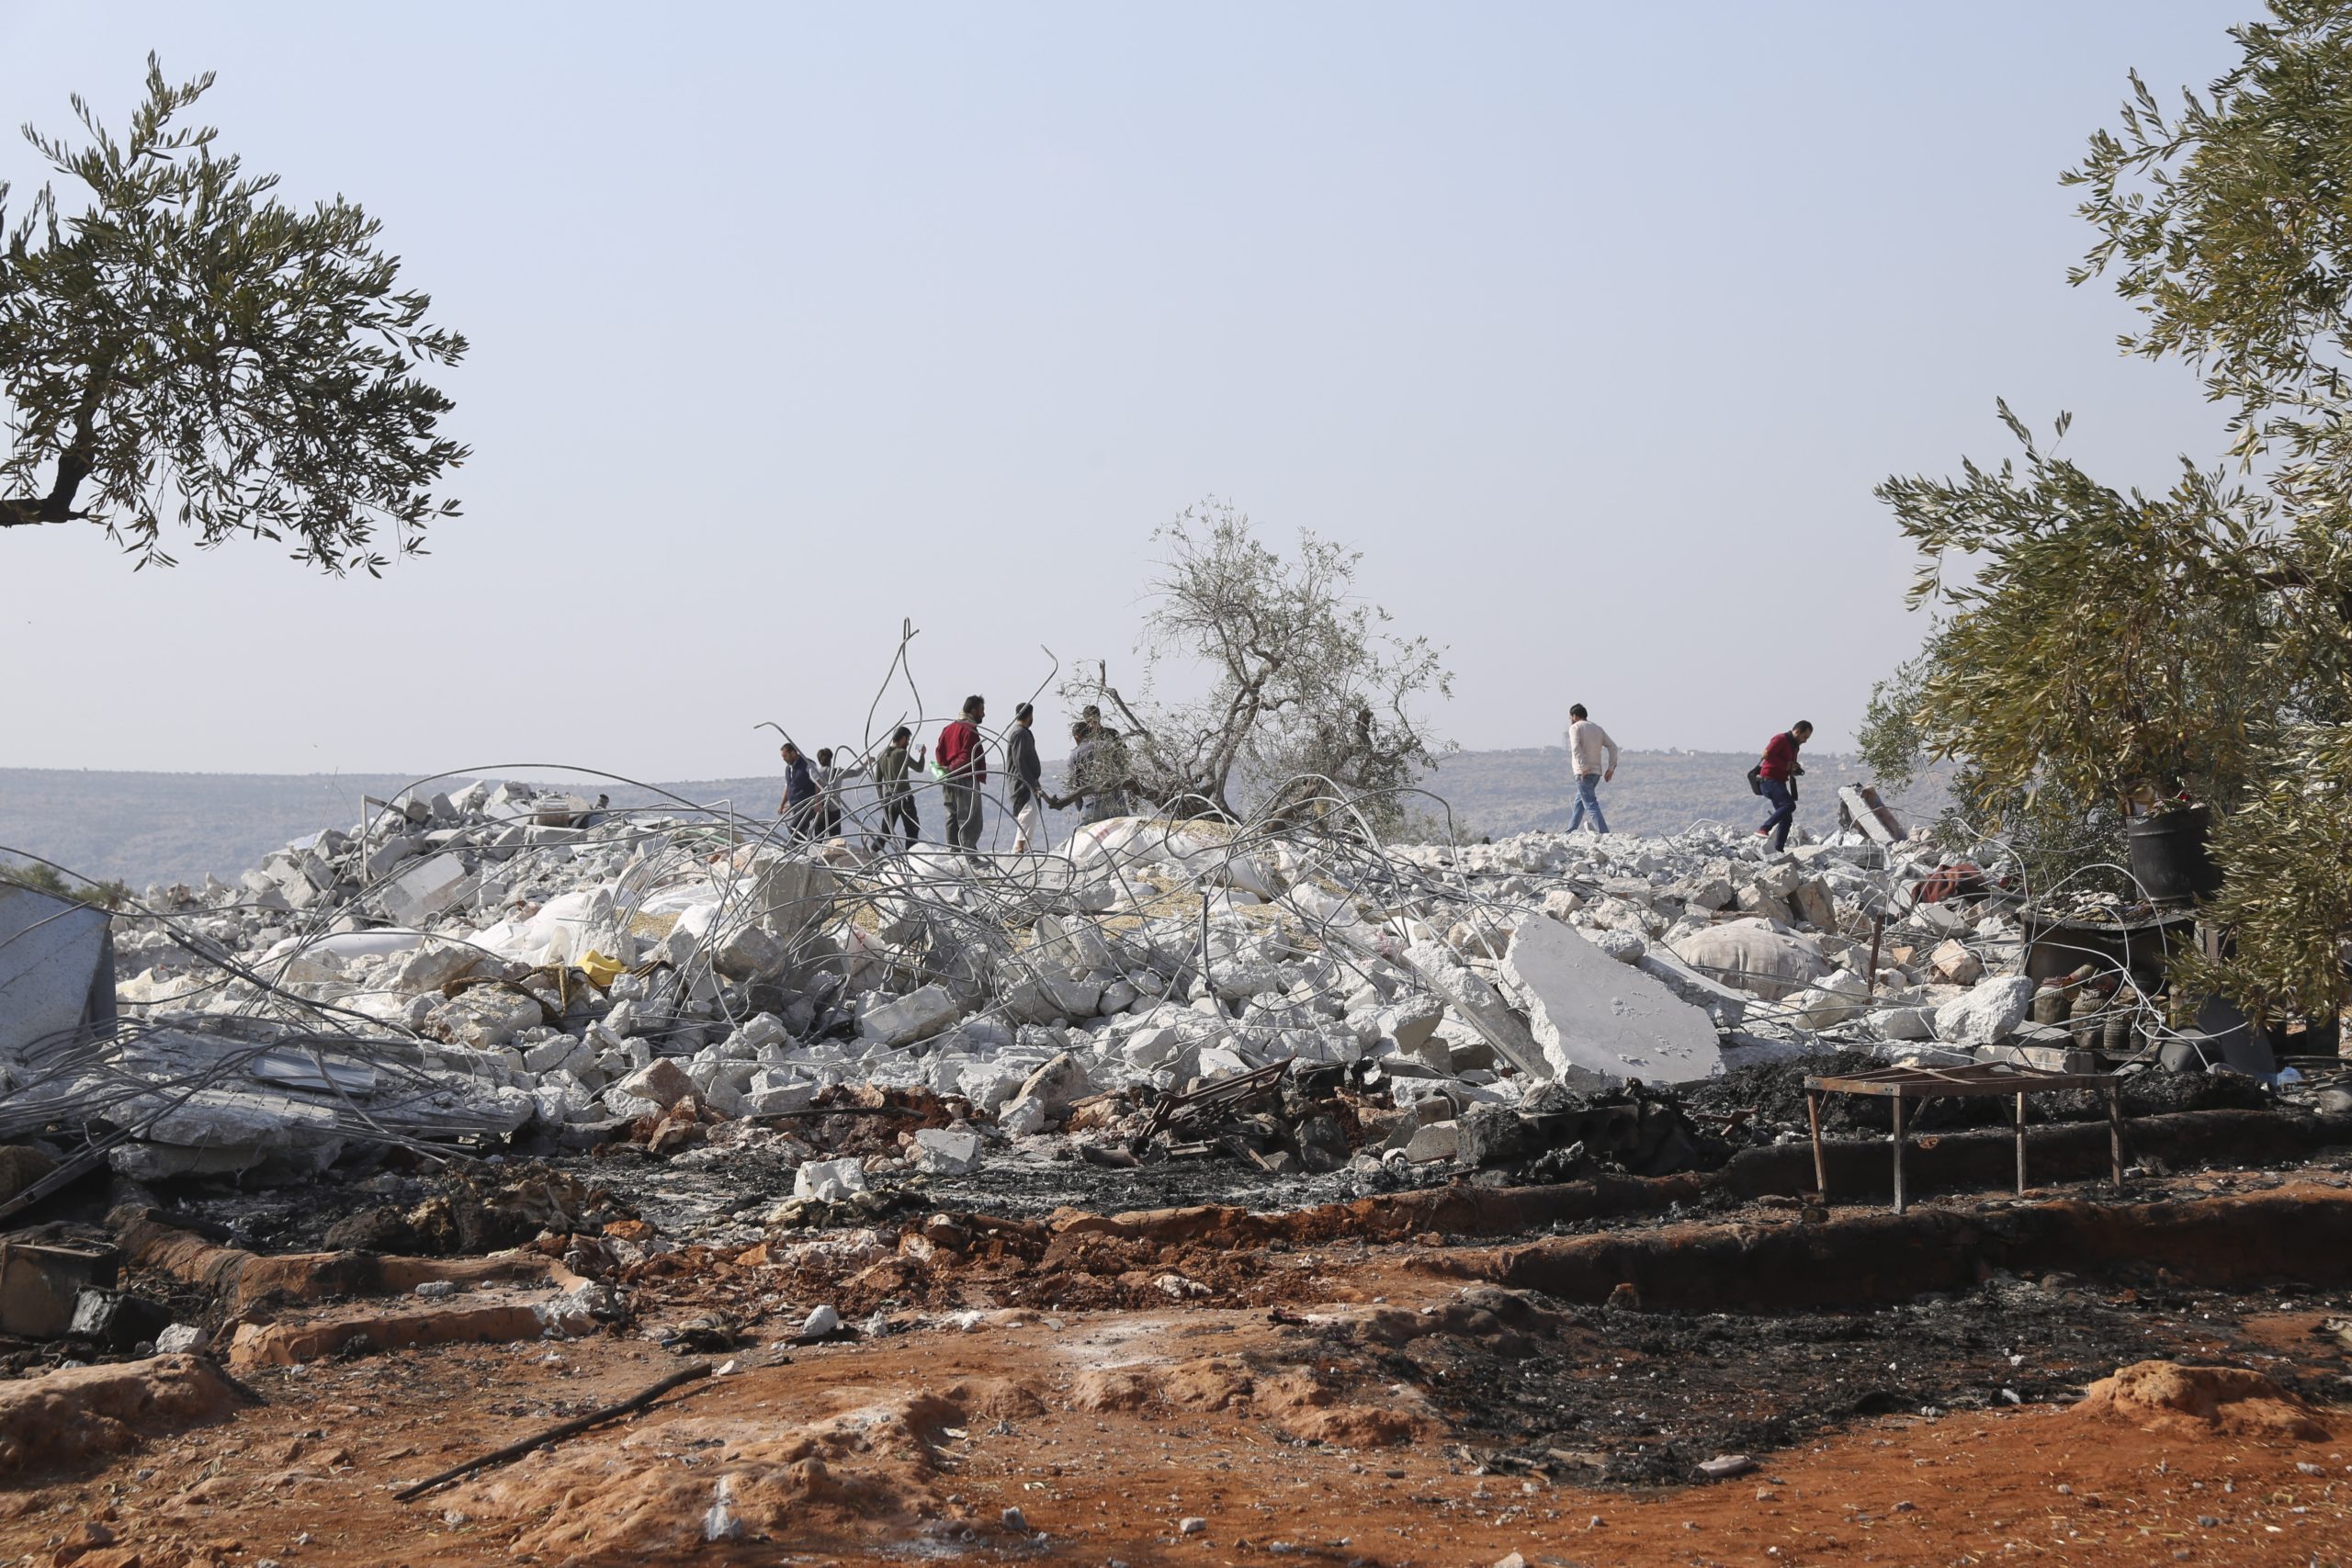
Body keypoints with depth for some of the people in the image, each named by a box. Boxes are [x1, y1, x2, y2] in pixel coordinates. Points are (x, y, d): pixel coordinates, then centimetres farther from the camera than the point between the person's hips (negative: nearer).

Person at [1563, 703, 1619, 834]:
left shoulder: (1575, 727, -2)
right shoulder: (1598, 729, 18)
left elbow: (1576, 748, -18)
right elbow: (1612, 746, 11)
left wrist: (1584, 767, -20)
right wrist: (1611, 768, 8)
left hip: (1584, 773, -8)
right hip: (1597, 772, 8)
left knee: (1591, 804, -11)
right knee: (1579, 803, 20)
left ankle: (1604, 833, -22)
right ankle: (1570, 832, 25)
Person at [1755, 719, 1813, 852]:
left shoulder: (1794, 745, 22)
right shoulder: (1781, 739, -8)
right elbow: (1767, 755, -21)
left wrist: (1796, 770, 9)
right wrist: (1786, 766, -18)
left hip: (1779, 782, 10)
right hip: (1769, 780, -10)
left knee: (1786, 818, 6)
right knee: (1789, 805, -28)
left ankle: (1778, 849, 9)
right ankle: (1763, 829, -30)